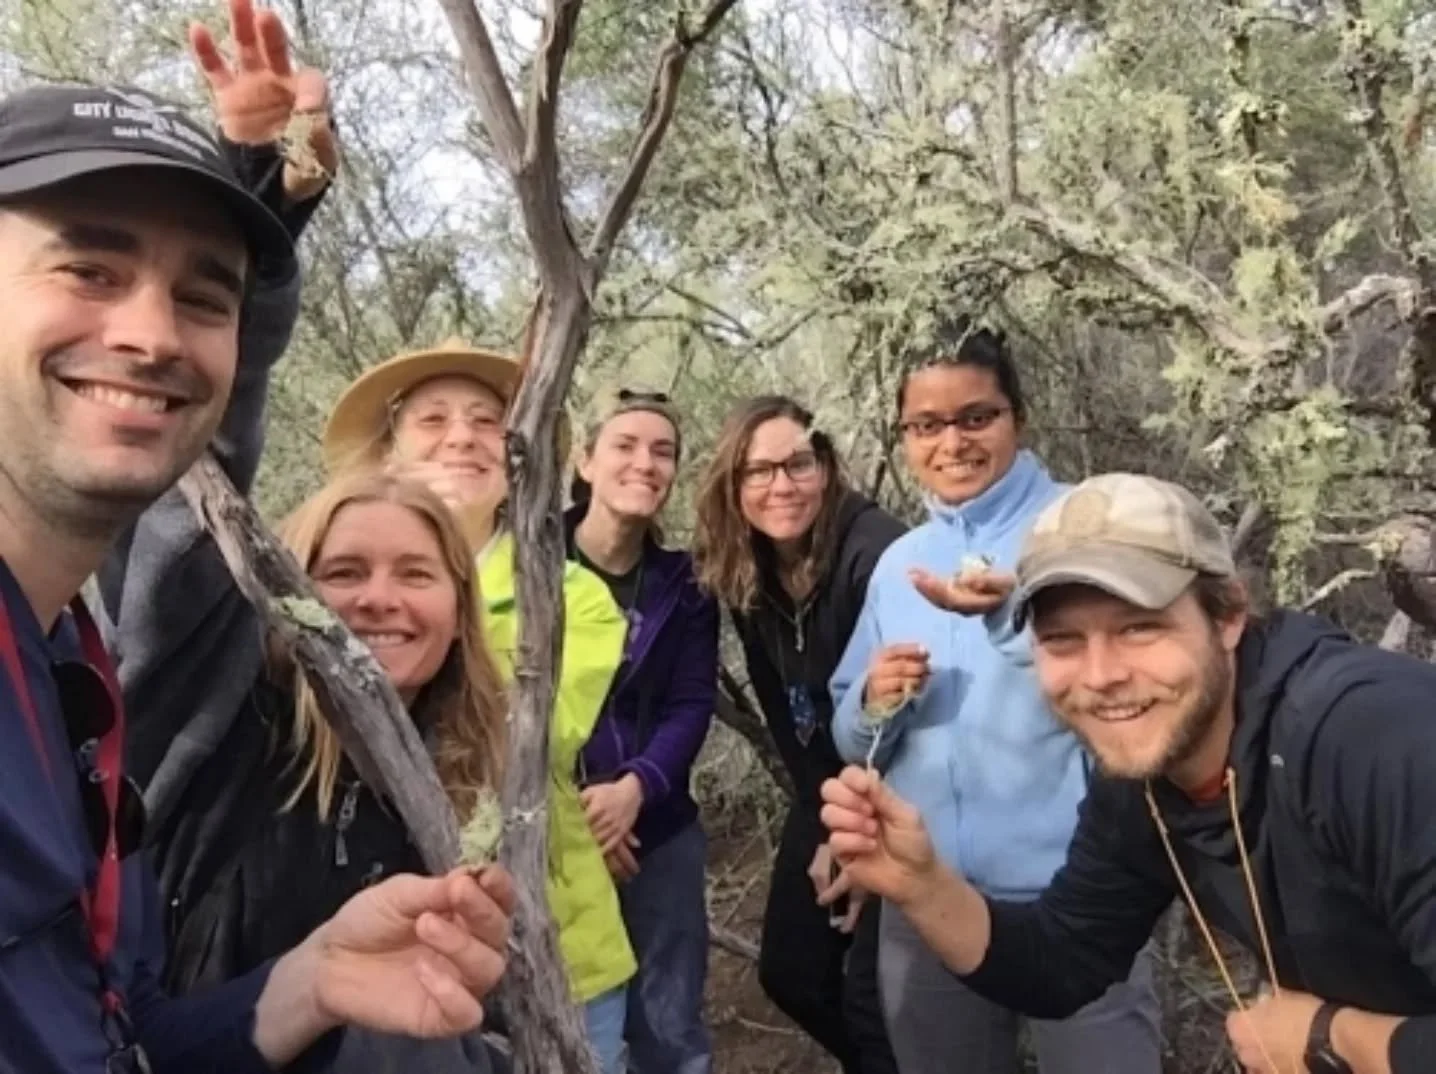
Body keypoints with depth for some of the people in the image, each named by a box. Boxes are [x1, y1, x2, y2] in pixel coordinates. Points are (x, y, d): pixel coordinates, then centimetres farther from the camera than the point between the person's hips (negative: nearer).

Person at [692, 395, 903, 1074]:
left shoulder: (873, 552, -25)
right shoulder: (742, 573, -4)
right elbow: (780, 706, 3)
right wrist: (826, 823, -1)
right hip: (827, 800, 7)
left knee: (873, 989, -3)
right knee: (788, 970, 13)